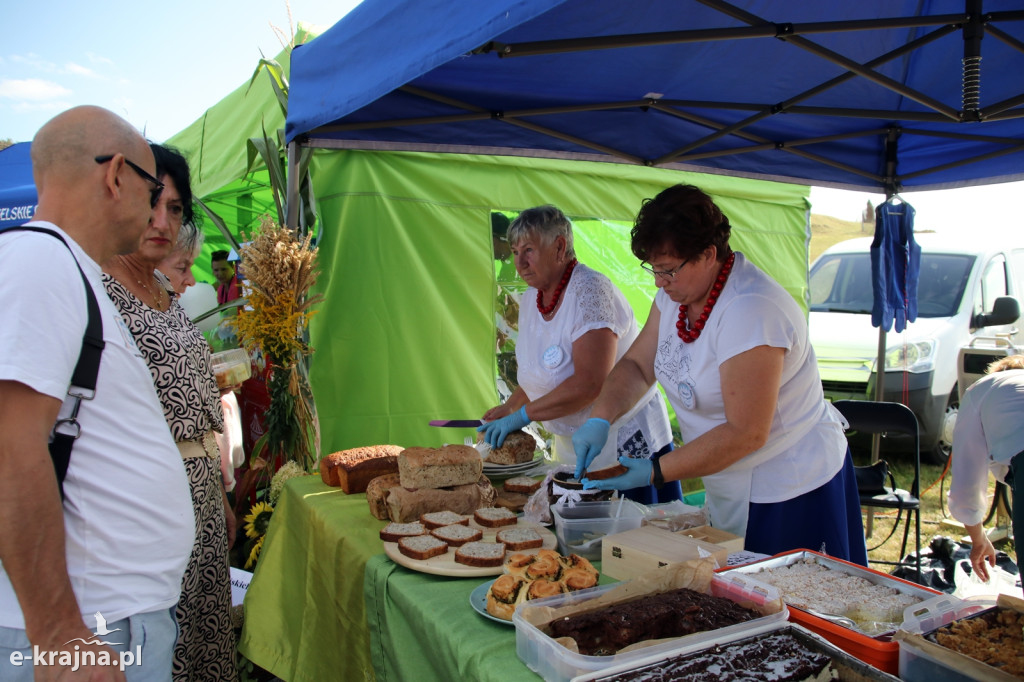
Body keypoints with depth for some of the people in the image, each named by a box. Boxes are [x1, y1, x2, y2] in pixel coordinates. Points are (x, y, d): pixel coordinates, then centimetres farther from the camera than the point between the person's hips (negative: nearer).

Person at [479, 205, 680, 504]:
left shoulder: (590, 290, -20)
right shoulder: (531, 299, 5)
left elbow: (590, 383, -28)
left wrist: (522, 415, -22)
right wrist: (510, 407, 3)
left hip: (629, 442, -7)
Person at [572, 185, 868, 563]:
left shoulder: (751, 312, -28)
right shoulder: (679, 290, -1)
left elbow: (745, 433, -28)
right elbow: (637, 364, 6)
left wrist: (655, 472, -26)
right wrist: (599, 419, -11)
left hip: (792, 492, -8)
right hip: (730, 490, 8)